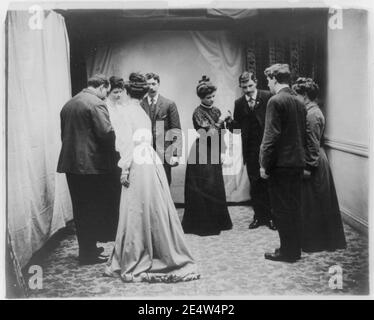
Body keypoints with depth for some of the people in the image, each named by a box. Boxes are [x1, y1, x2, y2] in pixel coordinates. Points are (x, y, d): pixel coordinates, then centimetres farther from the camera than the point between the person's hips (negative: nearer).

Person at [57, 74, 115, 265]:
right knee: (93, 210, 2)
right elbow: (106, 132, -19)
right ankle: (89, 254, 9)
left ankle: (86, 248, 27)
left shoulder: (68, 104, 13)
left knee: (80, 208, 15)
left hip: (70, 163, 8)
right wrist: (111, 151, -2)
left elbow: (64, 134, 16)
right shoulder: (96, 103, -12)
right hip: (92, 164, -8)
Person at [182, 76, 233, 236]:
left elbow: (220, 134, 14)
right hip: (201, 156, -7)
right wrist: (219, 123, -16)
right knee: (203, 189, -2)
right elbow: (207, 134, -16)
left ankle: (217, 221, 22)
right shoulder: (198, 113, -9)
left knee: (216, 188, 11)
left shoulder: (216, 111, 11)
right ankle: (203, 224, 9)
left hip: (214, 155, 7)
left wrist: (222, 154, 10)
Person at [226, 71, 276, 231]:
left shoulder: (268, 97, -5)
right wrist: (229, 121, -15)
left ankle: (271, 216, 17)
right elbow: (237, 128, 4)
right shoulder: (239, 103, 6)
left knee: (269, 183, 4)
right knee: (255, 185, 10)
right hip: (250, 150, 3)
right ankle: (259, 216, 22)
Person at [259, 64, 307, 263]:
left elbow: (271, 135, -17)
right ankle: (295, 249, 24)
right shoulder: (299, 101, 10)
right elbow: (303, 133, 15)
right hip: (297, 162, 8)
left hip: (280, 164, -8)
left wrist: (264, 164, -12)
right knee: (294, 207, 14)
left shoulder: (276, 101, -13)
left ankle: (287, 252, 10)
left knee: (282, 209, 2)